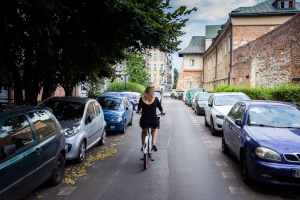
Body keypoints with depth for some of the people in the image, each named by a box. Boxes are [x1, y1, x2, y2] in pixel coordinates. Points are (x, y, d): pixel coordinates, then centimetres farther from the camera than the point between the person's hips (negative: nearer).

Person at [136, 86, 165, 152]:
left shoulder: (141, 99, -2)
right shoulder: (155, 99, -3)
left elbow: (138, 109, 14)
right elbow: (160, 108, 11)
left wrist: (138, 111, 38)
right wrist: (162, 112, 33)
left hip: (143, 122, 1)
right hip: (154, 122, -1)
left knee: (144, 131, 34)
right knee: (154, 130, 34)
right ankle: (154, 144, 18)